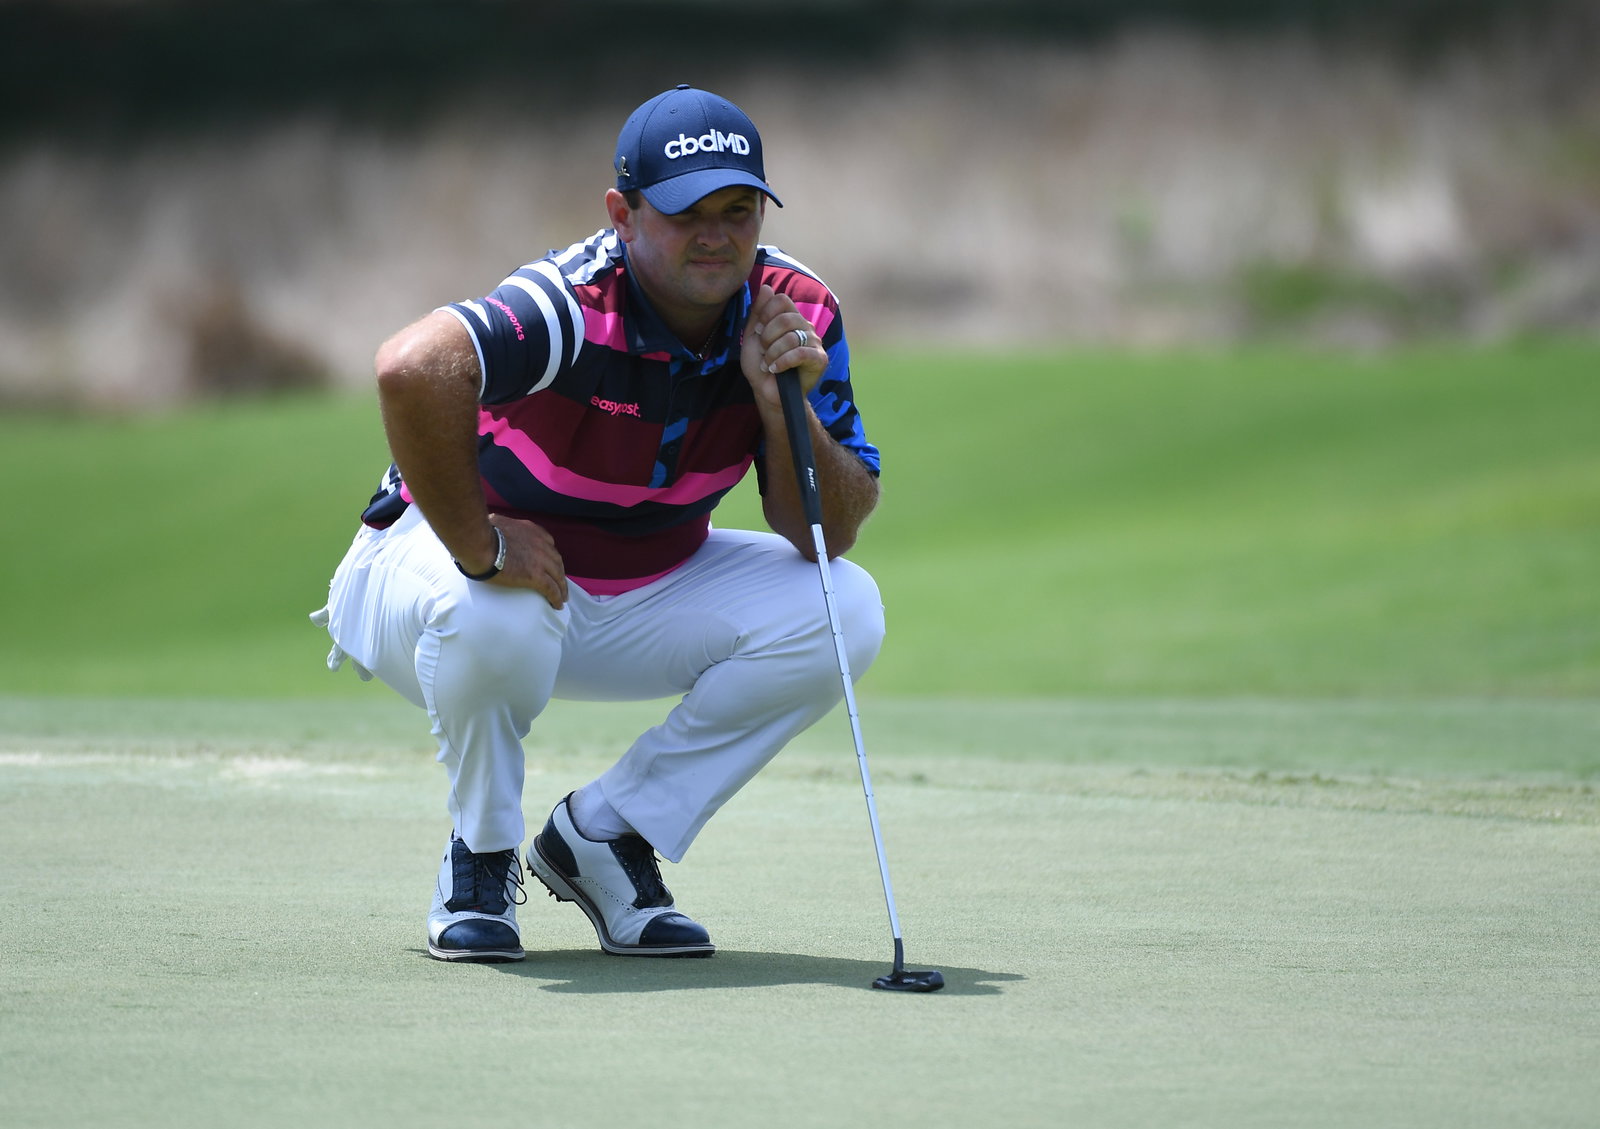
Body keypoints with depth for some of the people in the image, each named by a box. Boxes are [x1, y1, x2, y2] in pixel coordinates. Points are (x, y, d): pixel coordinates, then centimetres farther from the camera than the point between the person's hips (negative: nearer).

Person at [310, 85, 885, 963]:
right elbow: (413, 369, -54)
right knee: (498, 613, -41)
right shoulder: (576, 306, -32)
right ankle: (481, 859, -9)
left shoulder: (797, 314, -12)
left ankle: (605, 836, -1)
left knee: (840, 611, -14)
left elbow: (829, 534, -11)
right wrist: (479, 550, -43)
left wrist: (784, 403, -28)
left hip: (646, 586, 6)